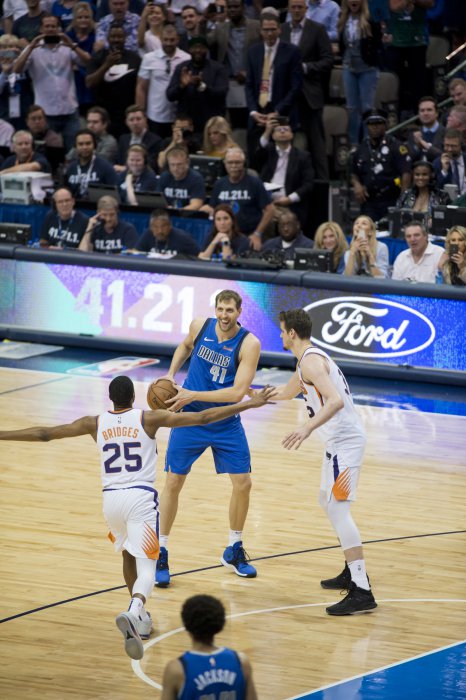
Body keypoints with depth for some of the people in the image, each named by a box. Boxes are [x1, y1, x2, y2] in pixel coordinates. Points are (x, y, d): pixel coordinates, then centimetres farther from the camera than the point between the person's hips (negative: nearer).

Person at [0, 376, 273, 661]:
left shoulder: (96, 423, 7)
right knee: (146, 569, -8)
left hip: (111, 498, 3)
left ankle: (140, 618, 37)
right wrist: (249, 405, 1)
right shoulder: (149, 419, 1)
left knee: (129, 555, 30)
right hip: (142, 497, -3)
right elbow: (203, 418, -2)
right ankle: (134, 611, -37)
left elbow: (44, 433, 8)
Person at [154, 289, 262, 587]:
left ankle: (234, 551, 20)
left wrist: (193, 395, -27)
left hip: (226, 423, -1)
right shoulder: (200, 326, -8)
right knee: (173, 482, -2)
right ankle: (161, 554, 9)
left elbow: (237, 392, -25)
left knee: (243, 483, -1)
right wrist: (171, 374, 3)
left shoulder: (249, 344, -18)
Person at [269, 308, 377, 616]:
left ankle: (362, 593, -23)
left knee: (338, 508, -16)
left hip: (344, 439, -11)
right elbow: (287, 392, 37)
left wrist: (307, 428, -41)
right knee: (328, 501, 25)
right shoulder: (312, 357, 18)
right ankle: (353, 573, 32)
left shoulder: (311, 361, -15)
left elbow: (335, 401, -30)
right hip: (342, 437, 11)